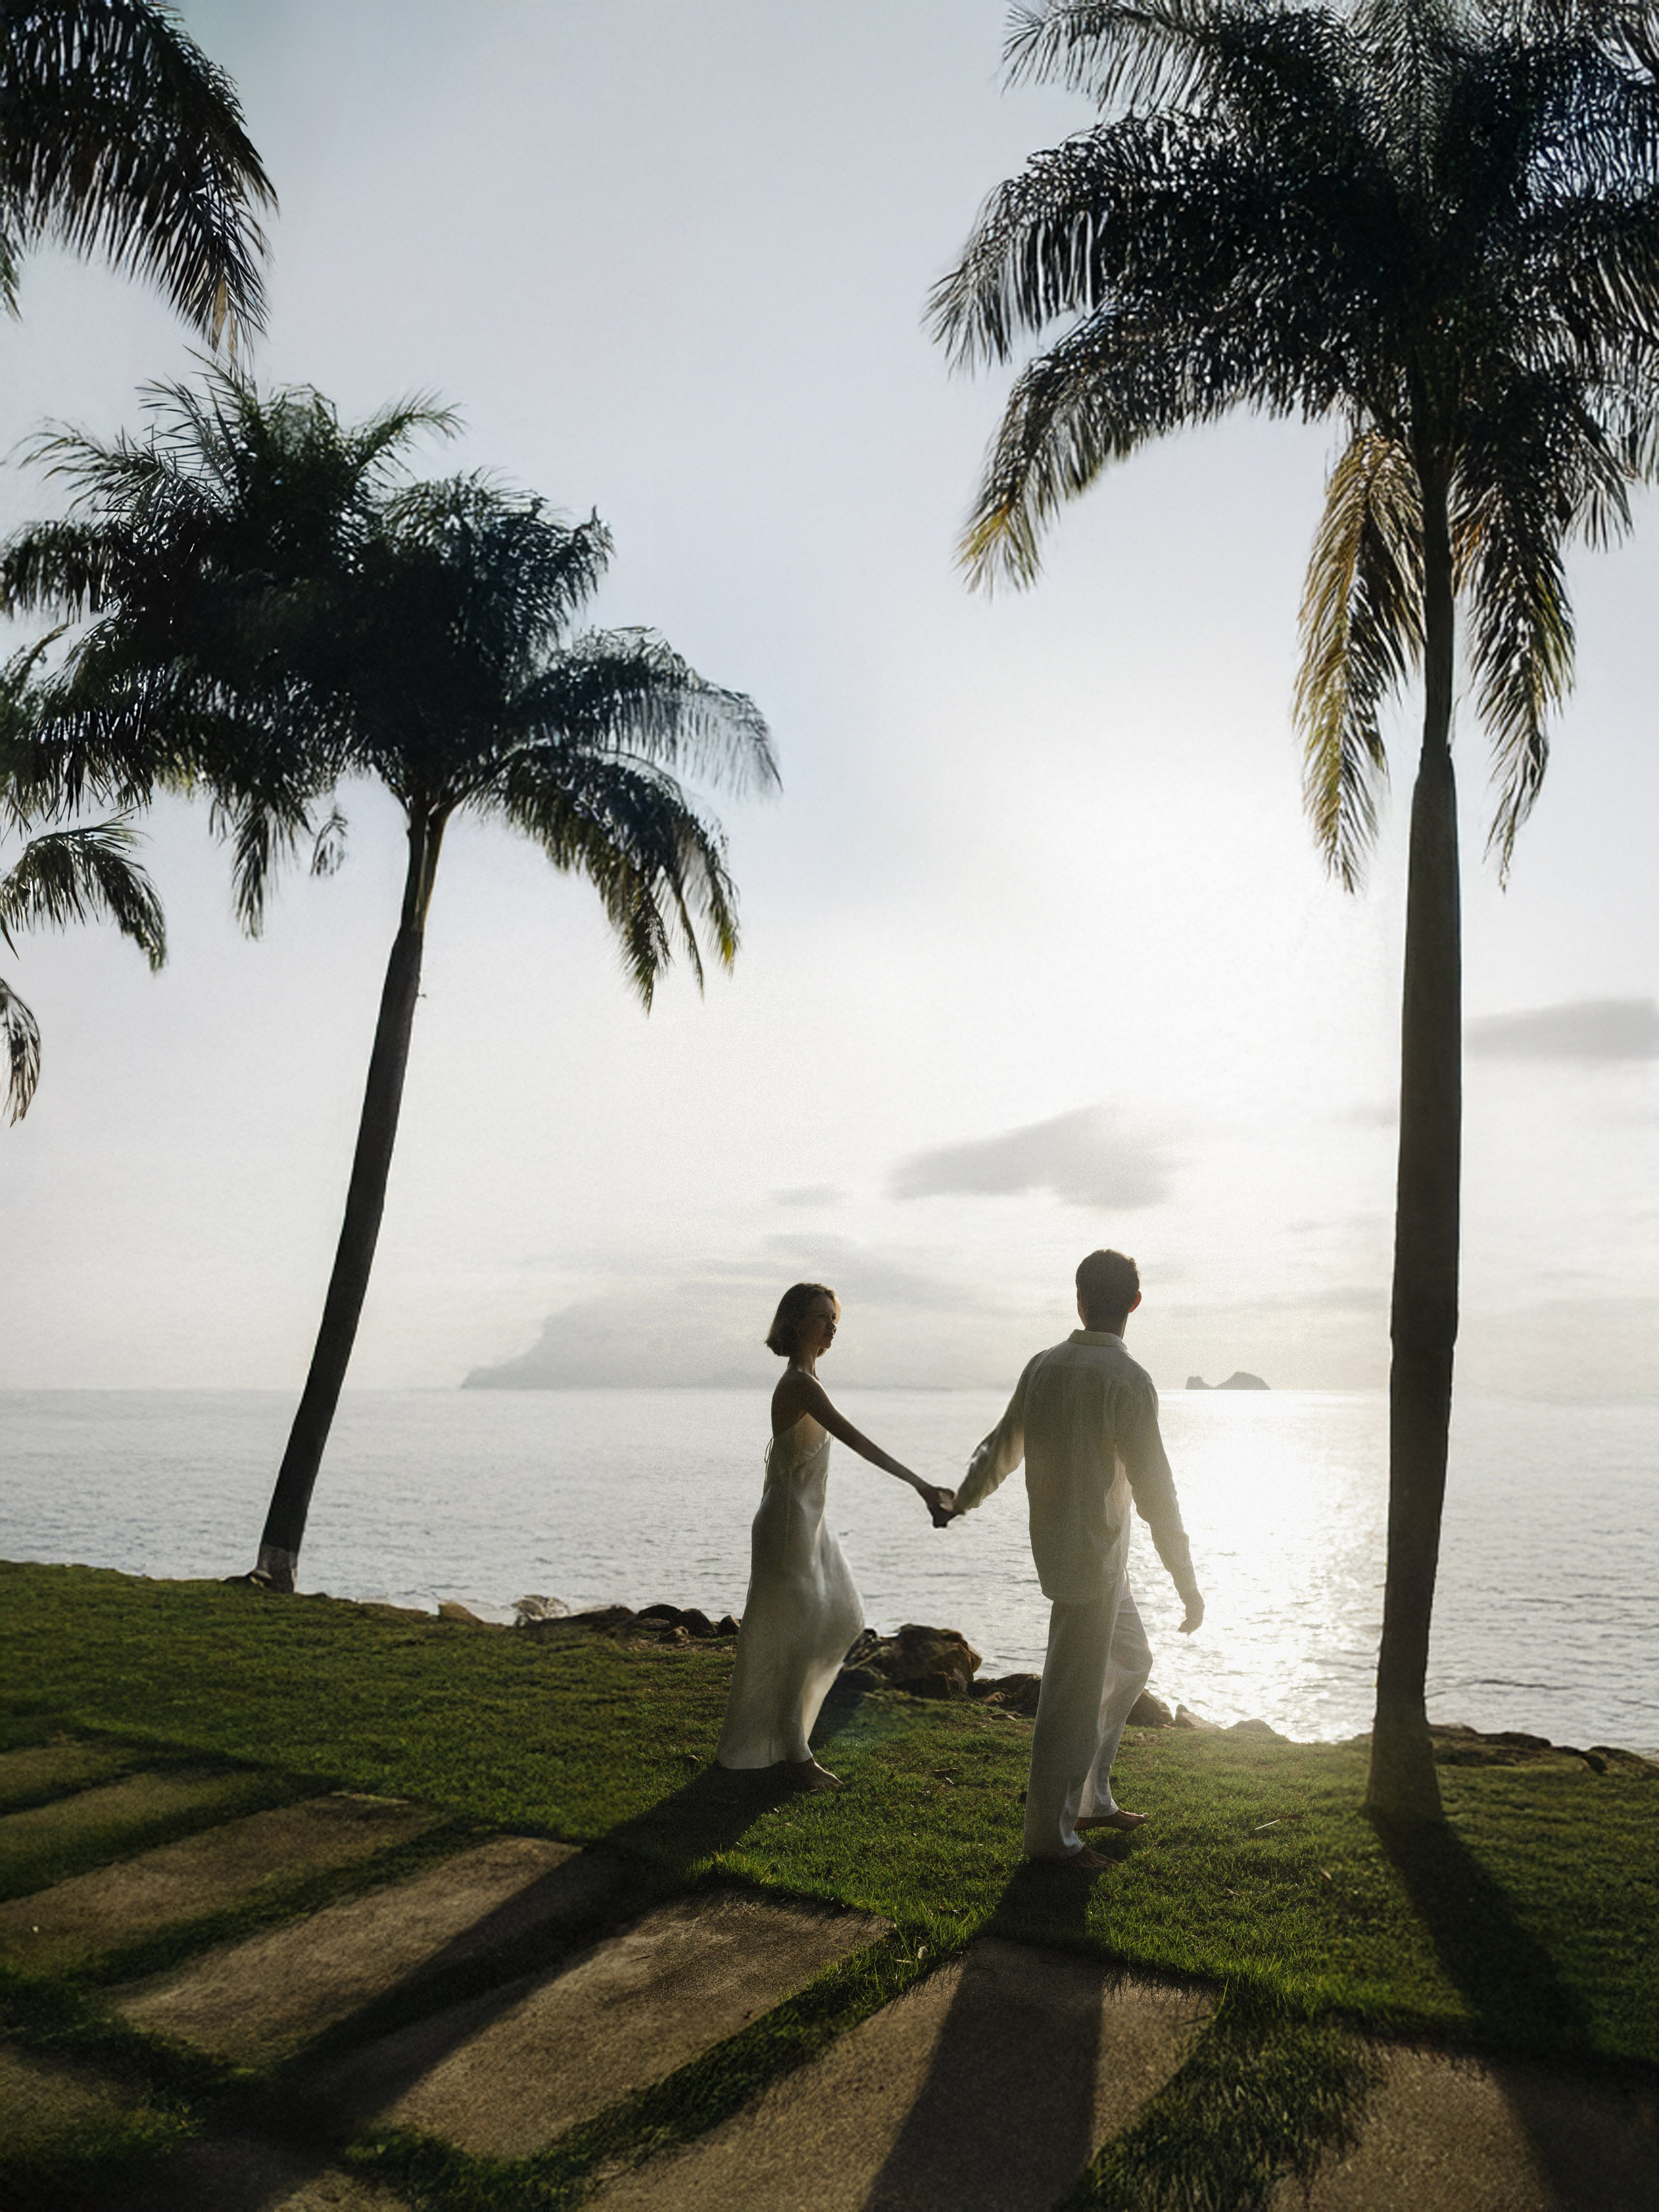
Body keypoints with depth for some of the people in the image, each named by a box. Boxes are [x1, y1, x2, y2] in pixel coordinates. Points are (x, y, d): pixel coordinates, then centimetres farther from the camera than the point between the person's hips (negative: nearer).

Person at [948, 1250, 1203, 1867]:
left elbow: (1002, 1446, 16)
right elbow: (1153, 1487, -18)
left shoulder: (1043, 1366, 5)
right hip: (1093, 1556, -8)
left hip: (1059, 1547, 8)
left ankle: (1091, 1799, 32)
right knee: (1074, 1696, 2)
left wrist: (962, 1500, 33)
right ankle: (1049, 1833, 14)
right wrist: (1186, 1581, -11)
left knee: (1131, 1661, 24)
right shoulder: (1127, 1379, -18)